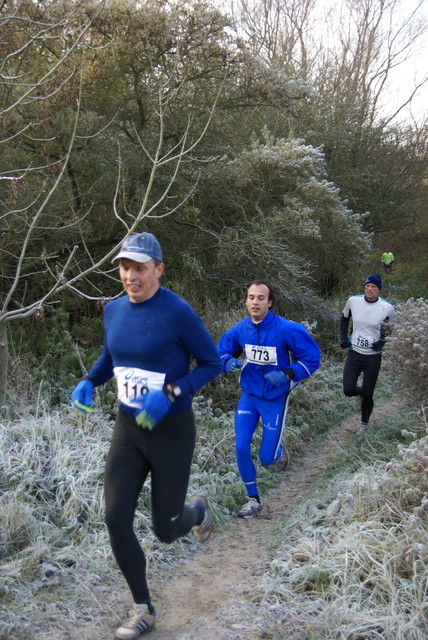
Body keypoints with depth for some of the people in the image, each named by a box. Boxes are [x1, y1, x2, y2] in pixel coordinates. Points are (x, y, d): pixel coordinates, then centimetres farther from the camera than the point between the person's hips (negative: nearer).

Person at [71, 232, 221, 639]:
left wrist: (169, 393, -25)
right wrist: (89, 382, -1)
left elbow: (212, 363, -12)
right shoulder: (113, 310, 0)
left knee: (166, 530, 5)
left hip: (171, 432, -5)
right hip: (127, 430, 5)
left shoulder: (177, 312, -18)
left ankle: (197, 511, 44)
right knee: (115, 520, -3)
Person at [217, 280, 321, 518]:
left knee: (266, 458, 1)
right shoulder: (240, 329, -9)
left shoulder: (287, 329, -21)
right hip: (249, 396, 3)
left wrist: (288, 375, -28)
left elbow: (312, 357, -14)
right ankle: (254, 500, 18)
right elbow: (222, 351, 8)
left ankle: (278, 448, 41)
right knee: (241, 449, -3)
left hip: (275, 399, -3)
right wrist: (228, 362, -16)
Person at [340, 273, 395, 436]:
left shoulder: (387, 308, -10)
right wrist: (344, 337, 2)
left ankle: (364, 423, 29)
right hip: (354, 353, 2)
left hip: (373, 356, -2)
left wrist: (382, 341, -12)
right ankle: (360, 393, 31)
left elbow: (390, 329, 6)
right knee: (348, 390, -8)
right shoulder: (353, 301, -5)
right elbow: (344, 319, 14)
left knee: (367, 395, 3)